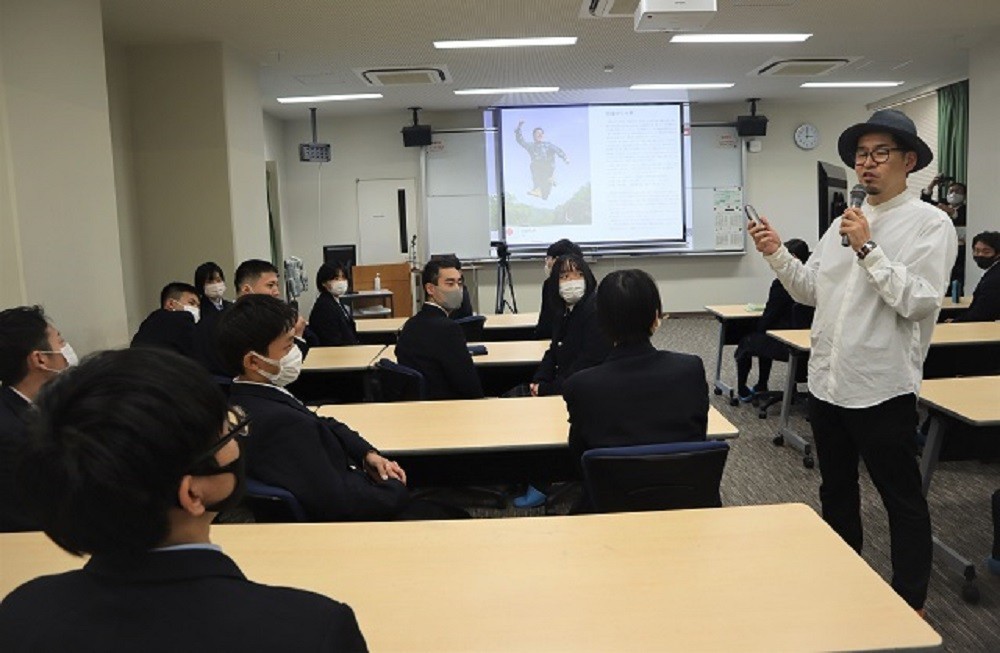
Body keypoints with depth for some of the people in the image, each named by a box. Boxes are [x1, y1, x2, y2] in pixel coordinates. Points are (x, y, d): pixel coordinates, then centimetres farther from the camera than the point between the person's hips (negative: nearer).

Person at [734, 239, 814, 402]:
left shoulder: (782, 283, -21)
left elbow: (768, 317, -12)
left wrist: (757, 330, 9)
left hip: (787, 345, -7)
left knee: (746, 342, 17)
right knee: (763, 339, 31)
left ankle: (742, 391, 28)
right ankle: (761, 387, 41)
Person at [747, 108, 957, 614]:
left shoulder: (930, 224, -8)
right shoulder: (844, 222, 11)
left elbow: (918, 301, -20)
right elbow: (811, 290, 11)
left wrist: (868, 249, -22)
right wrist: (777, 254, -2)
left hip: (882, 388, -7)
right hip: (827, 382, 7)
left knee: (902, 500, 9)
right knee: (836, 491, 20)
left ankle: (910, 603, 26)